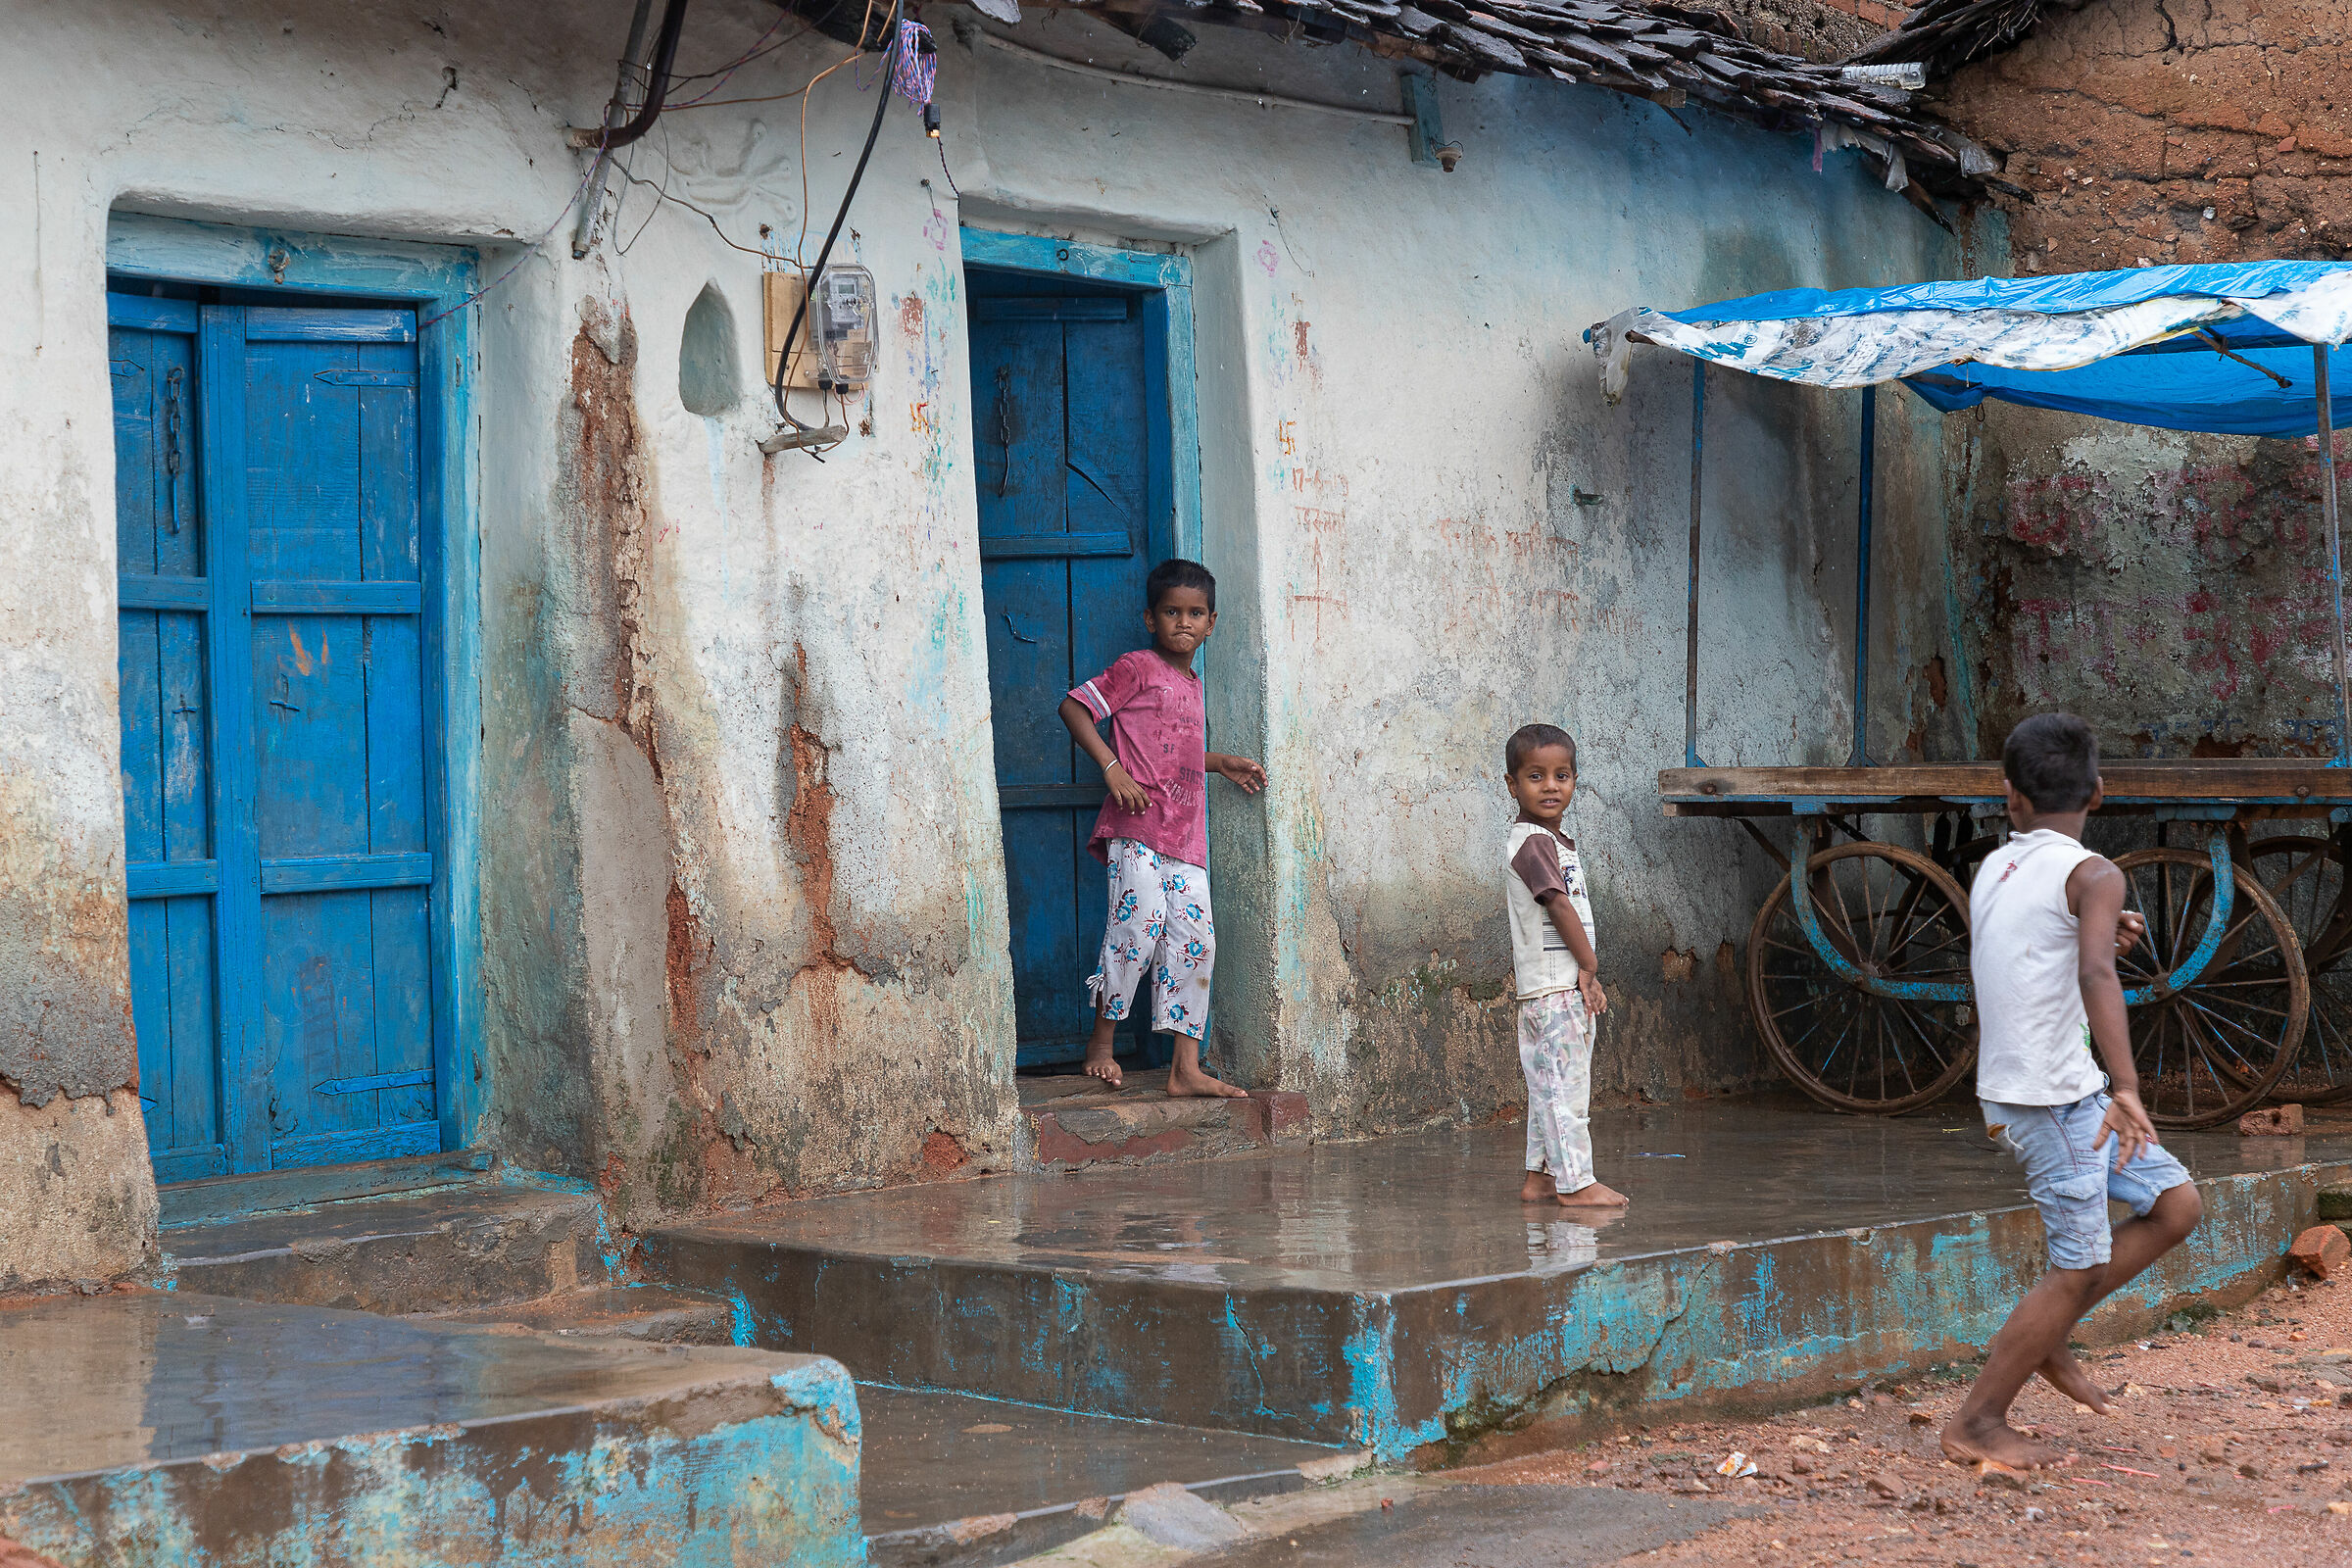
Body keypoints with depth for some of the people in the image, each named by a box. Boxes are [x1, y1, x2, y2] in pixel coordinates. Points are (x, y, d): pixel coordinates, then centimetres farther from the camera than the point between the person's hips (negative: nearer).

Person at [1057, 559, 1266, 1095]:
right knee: (1138, 926, -17)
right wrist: (1113, 769, -14)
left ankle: (1186, 1068, -1)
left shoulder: (1192, 686, 23)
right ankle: (1100, 1045, 1)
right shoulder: (1138, 668, 0)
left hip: (1187, 834, 7)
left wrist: (1222, 763, 20)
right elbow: (1074, 707, -6)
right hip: (1137, 827, -7)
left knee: (1195, 940, -1)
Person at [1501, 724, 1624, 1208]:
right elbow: (1559, 905, -19)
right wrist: (1589, 967, -13)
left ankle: (1539, 1177, 18)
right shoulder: (1534, 843, -14)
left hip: (1566, 985, 10)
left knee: (1548, 1086, 13)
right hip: (1555, 986, -10)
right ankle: (1576, 1182, -5)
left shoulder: (1554, 840, 17)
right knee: (1565, 1086, -7)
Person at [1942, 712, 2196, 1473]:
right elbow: (2095, 976, -30)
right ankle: (1977, 1423, 6)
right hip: (2052, 1097, -8)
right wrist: (2126, 1086, -38)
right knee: (2080, 1267, -1)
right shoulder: (2092, 875, -13)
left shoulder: (1990, 872, 11)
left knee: (2176, 1204, 12)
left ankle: (2039, 1339, 16)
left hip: (2012, 1089, 8)